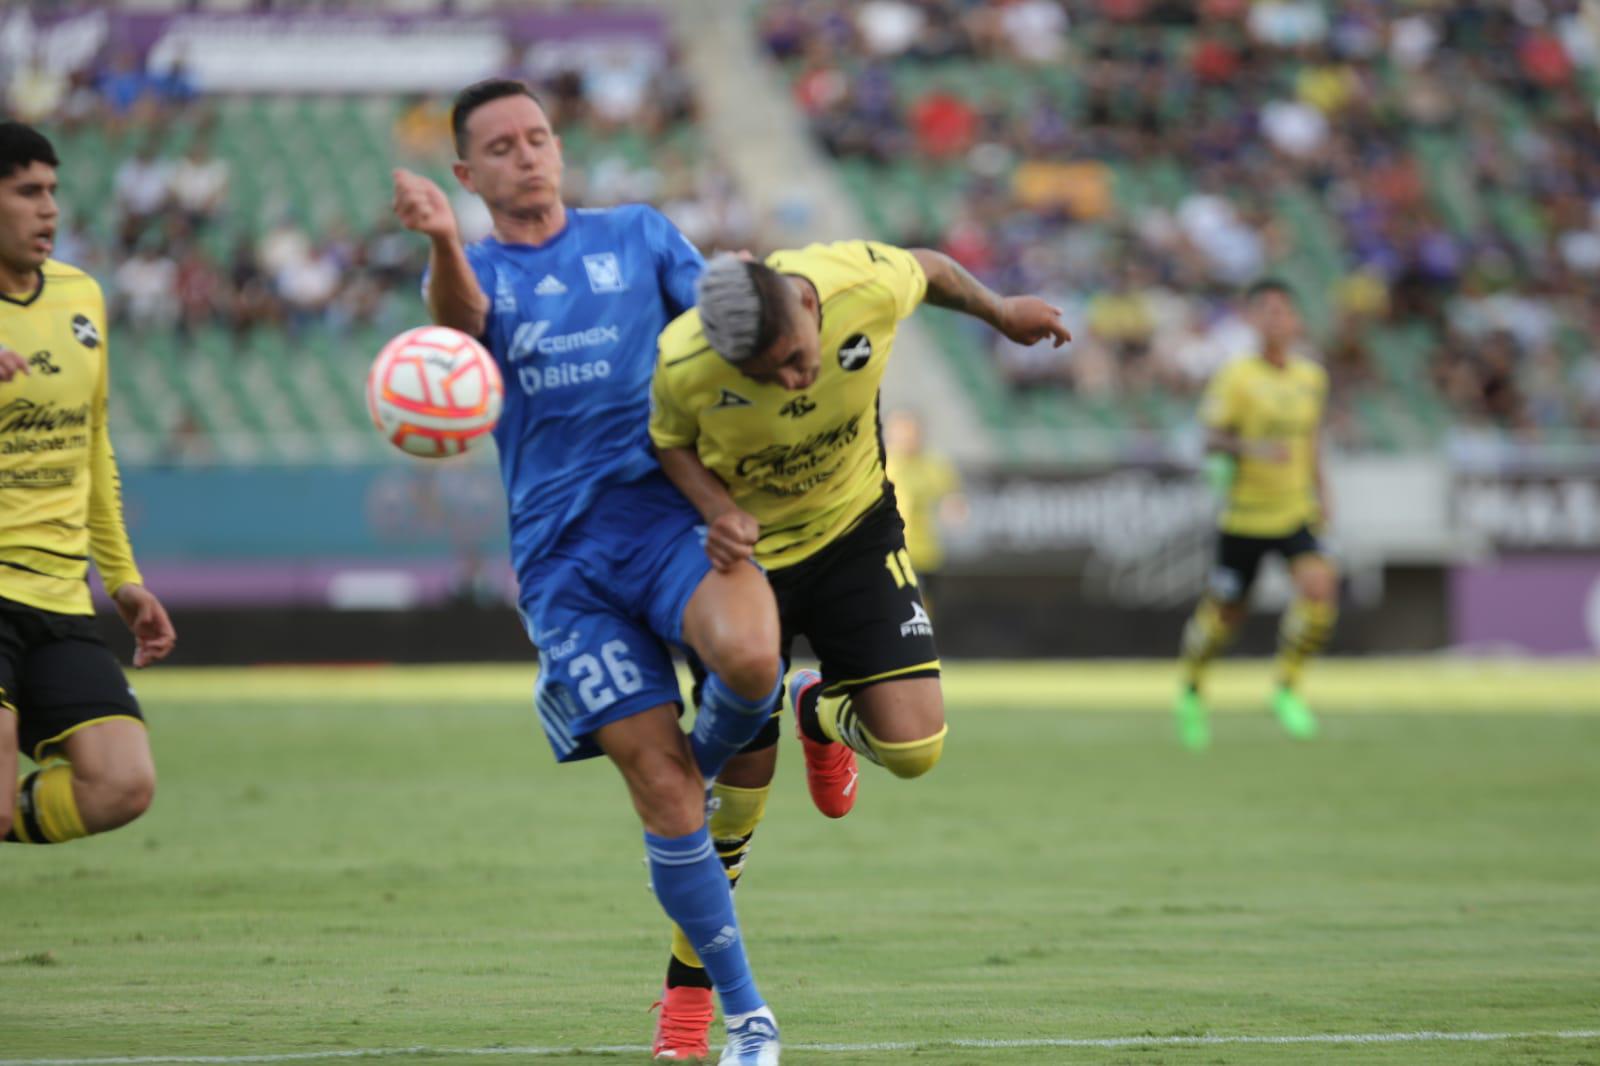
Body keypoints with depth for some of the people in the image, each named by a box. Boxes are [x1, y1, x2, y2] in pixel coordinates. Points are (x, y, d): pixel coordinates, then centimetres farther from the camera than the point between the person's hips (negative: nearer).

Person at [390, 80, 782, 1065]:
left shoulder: (638, 235, 15)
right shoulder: (476, 272, 12)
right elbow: (462, 315, -12)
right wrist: (443, 241, -36)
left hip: (670, 507, 0)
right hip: (561, 556, 0)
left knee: (749, 659, -33)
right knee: (660, 792, -7)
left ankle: (710, 758, 4)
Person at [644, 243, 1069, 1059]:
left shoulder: (866, 284, -30)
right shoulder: (684, 365, -32)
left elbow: (929, 269, -4)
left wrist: (1000, 313, 14)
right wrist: (718, 511, -27)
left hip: (855, 532, 2)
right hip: (745, 554, -2)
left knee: (913, 747, -13)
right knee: (740, 783, 0)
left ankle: (823, 714, 27)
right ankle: (688, 985, 23)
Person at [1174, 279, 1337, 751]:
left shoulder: (1311, 377, 6)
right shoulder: (1236, 377, -11)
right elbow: (1211, 440, -14)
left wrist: (1319, 491, 15)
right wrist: (1254, 448, -30)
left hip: (1296, 513, 4)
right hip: (1244, 515, -4)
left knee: (1320, 587, -20)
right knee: (1225, 612, 4)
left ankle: (1286, 689, -3)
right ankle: (1191, 691, 34)